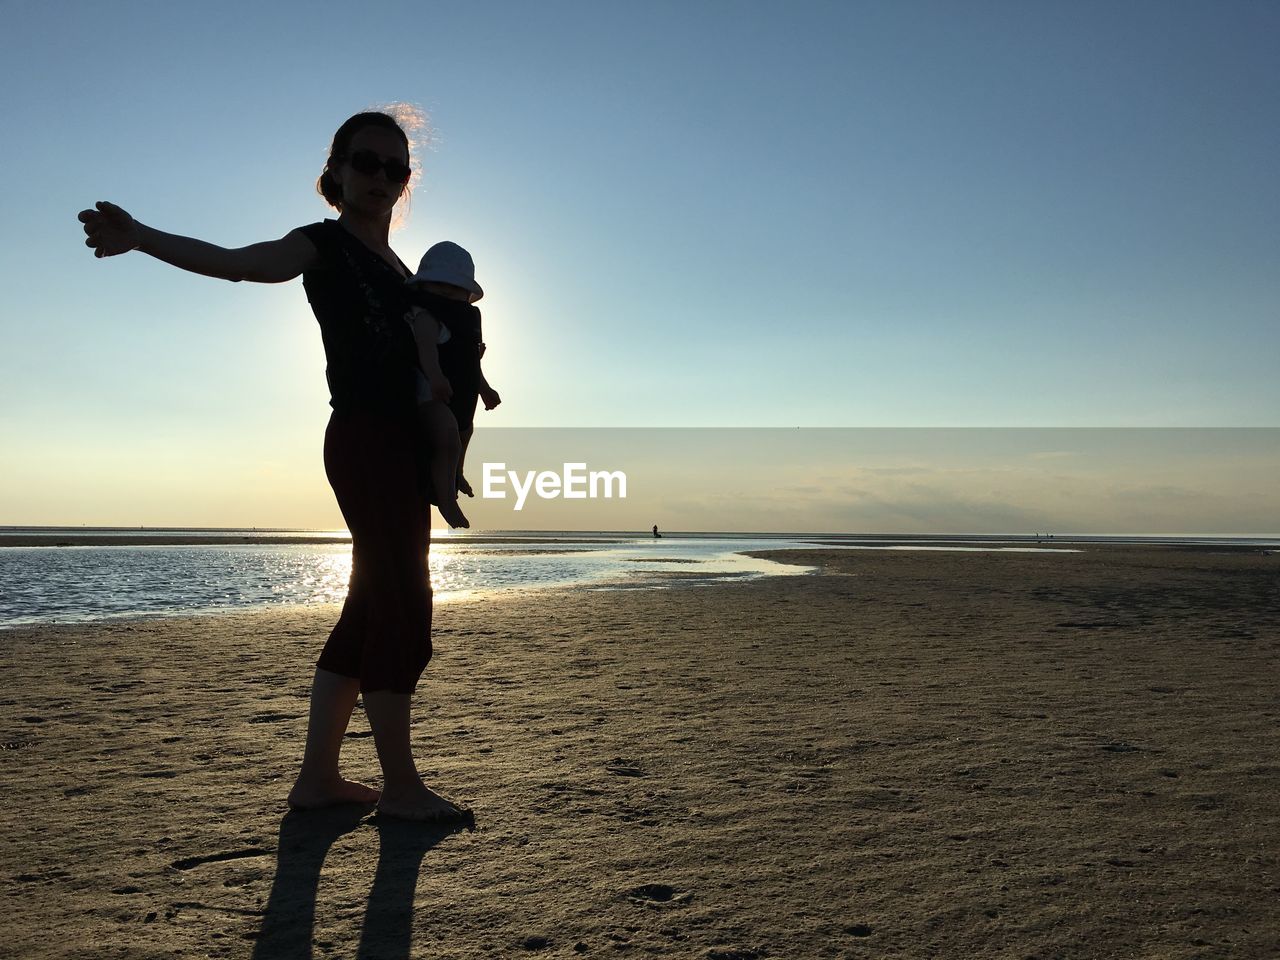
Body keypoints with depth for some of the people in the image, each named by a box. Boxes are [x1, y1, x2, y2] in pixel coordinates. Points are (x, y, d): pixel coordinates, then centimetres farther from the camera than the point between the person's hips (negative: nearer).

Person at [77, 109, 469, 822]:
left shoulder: (397, 265, 22)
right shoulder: (323, 245, -1)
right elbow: (236, 262, -20)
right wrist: (141, 237, -35)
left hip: (402, 448, 9)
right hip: (363, 440, -9)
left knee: (373, 610, 9)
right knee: (404, 608, -11)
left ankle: (318, 776, 16)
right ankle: (401, 786, -1)